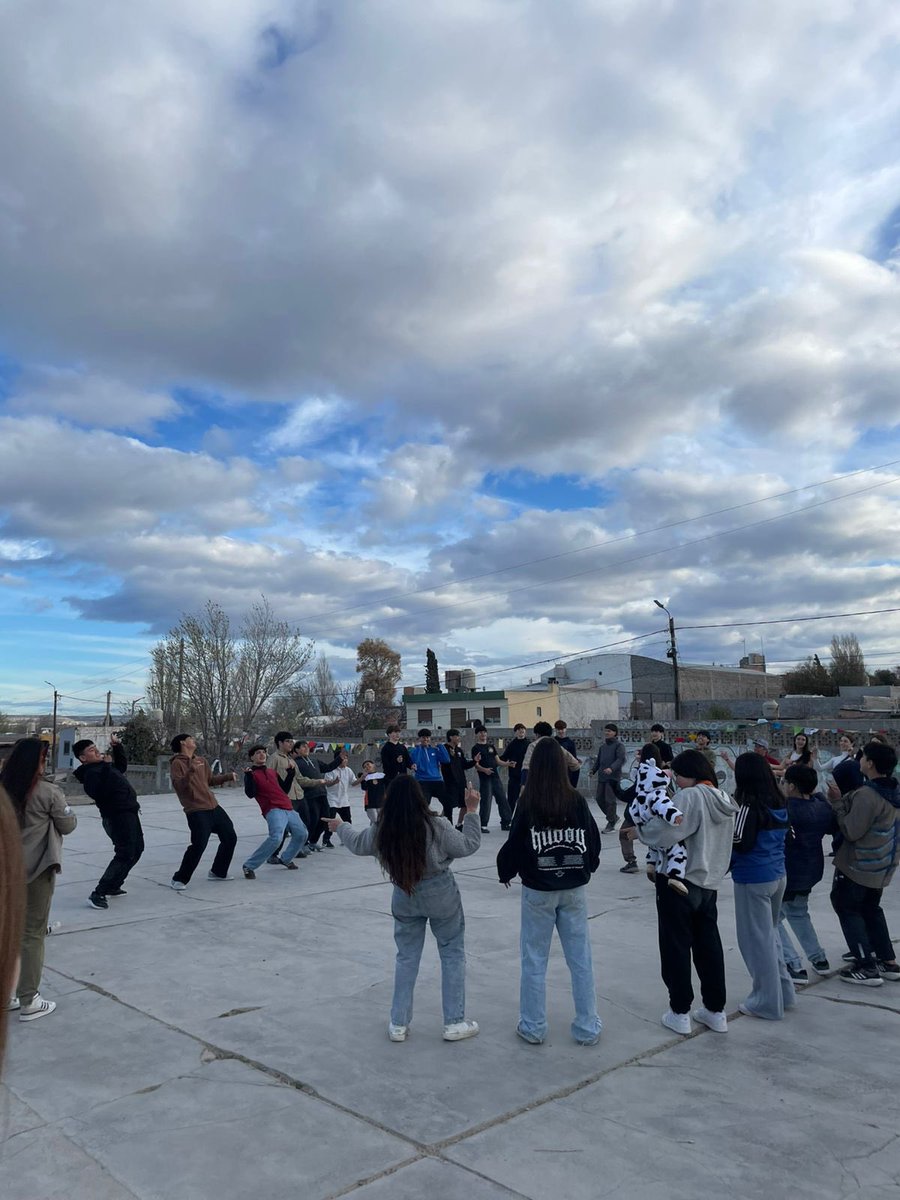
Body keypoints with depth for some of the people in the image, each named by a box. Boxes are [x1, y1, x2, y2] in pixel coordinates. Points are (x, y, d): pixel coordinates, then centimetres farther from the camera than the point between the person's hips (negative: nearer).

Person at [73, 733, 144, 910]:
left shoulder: (101, 767, 14)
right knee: (125, 855, -14)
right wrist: (106, 767, -33)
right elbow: (101, 792, -34)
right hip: (119, 817, -11)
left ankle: (113, 886, 31)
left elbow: (122, 766, 30)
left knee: (136, 849, 23)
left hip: (128, 814, 11)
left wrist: (117, 747, 17)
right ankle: (98, 894, -11)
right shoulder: (91, 773, -17)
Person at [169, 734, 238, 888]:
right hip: (197, 812, -8)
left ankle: (218, 872, 27)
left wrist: (228, 776, 12)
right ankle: (179, 879, 1)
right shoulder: (177, 763, -7)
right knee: (199, 845, -16)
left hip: (214, 807, 8)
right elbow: (178, 786, -19)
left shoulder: (201, 761, 14)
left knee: (230, 837, 12)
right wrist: (191, 771, -32)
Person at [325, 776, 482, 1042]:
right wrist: (471, 811, -3)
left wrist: (340, 827, 28)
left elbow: (357, 843, 10)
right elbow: (468, 846, -10)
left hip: (404, 897, 3)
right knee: (452, 954, 12)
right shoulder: (437, 826, -21)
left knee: (406, 957, 17)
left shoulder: (380, 831, -10)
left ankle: (398, 1024, 23)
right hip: (441, 894, -3)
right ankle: (454, 1023, 16)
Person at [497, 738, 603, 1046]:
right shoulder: (577, 801, -8)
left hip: (538, 891, -2)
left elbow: (514, 844, -11)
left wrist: (505, 872, 8)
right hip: (574, 889, 2)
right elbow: (593, 840, 1)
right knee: (580, 958, 12)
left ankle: (532, 1027, 21)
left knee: (534, 959, 11)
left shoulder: (528, 804, -15)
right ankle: (587, 1028, 21)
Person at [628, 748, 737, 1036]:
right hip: (709, 882, 8)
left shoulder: (690, 796, -19)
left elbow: (667, 830, -29)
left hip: (679, 881, -8)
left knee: (676, 947, 6)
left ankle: (680, 1013, 14)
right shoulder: (724, 799, 8)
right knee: (709, 945, 17)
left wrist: (640, 831, -13)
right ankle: (716, 1011, 26)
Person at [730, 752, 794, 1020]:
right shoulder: (779, 804, 4)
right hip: (777, 875, 8)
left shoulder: (749, 806, -19)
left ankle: (768, 1002, 13)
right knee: (769, 935, 22)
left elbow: (740, 844, -20)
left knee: (757, 940, 4)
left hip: (753, 880, -8)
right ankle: (783, 992, 30)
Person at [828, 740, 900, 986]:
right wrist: (845, 800, 5)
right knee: (872, 909, 23)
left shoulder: (866, 795, -26)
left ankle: (867, 967, 4)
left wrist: (838, 803, -16)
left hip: (858, 865, -9)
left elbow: (851, 832, -25)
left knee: (847, 909, 5)